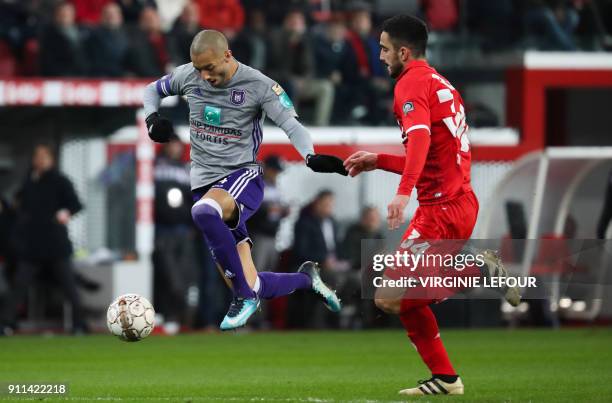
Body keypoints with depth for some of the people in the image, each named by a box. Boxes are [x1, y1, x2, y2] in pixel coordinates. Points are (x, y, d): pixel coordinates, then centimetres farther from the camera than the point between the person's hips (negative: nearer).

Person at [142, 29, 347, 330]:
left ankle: (244, 296, -26)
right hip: (205, 183, 5)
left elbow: (291, 124, -13)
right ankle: (306, 278, 31)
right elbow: (153, 90, 20)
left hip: (243, 175, -4)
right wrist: (152, 118, -2)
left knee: (204, 212, -42)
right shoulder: (188, 76, 2)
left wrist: (310, 156, -33)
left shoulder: (258, 85, -9)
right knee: (254, 288, -2)